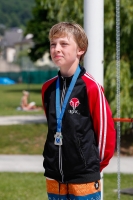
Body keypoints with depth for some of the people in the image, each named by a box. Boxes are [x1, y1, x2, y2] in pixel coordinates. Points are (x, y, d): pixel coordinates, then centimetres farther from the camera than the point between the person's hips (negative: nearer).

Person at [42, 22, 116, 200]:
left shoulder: (91, 87, -12)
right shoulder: (47, 88, 7)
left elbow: (106, 130, -6)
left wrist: (94, 163, 3)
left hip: (84, 179, -6)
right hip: (55, 178, 6)